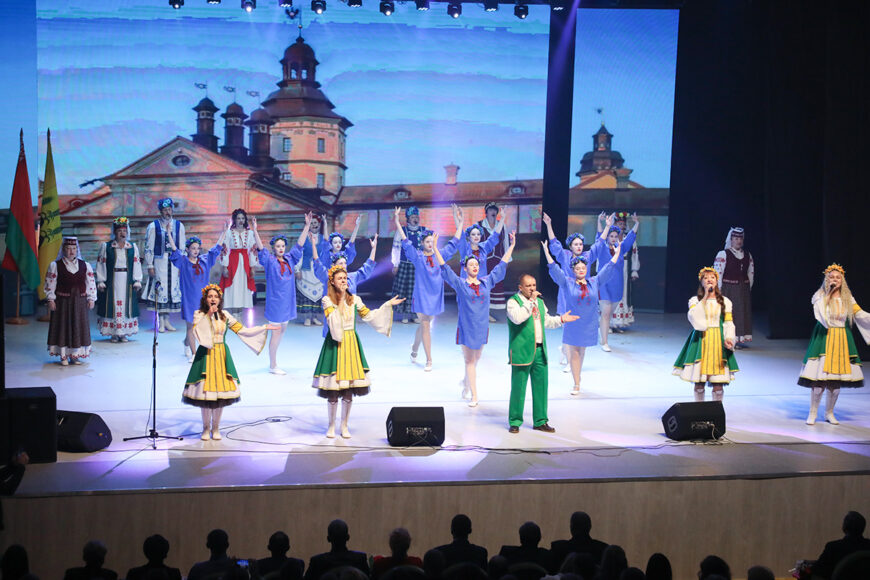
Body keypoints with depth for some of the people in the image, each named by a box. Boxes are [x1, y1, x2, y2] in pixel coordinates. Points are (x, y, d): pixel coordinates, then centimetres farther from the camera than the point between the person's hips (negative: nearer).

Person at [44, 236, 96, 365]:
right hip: (62, 301, -3)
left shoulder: (85, 265, 5)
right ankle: (63, 356, 9)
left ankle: (75, 355, 15)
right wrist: (51, 300, -8)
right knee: (63, 327, 1)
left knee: (78, 327, 5)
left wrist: (91, 299, 4)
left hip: (79, 302, 3)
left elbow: (91, 283, 9)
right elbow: (50, 284, -2)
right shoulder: (55, 266, -3)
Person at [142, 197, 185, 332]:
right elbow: (148, 247, -2)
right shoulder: (153, 226, -3)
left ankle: (167, 320, 16)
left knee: (172, 289, 5)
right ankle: (161, 322, 5)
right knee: (160, 289, -3)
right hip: (159, 261, -3)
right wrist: (149, 265, -6)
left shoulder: (178, 225, 6)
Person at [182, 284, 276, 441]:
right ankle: (206, 428, 11)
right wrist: (208, 315, -22)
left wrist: (264, 328, 8)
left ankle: (216, 428, 15)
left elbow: (242, 330, 10)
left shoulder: (224, 315, 8)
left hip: (222, 355, 3)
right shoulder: (199, 314, -1)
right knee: (205, 391, -4)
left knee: (221, 389, 1)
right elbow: (197, 331, -19)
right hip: (205, 355, -3)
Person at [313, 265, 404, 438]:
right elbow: (332, 319, -18)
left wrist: (388, 305, 10)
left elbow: (369, 316, 12)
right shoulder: (327, 300, -5)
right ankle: (331, 425, 14)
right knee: (333, 388, -1)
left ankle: (344, 425, 17)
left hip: (351, 343, 4)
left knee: (349, 389, 5)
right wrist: (340, 300, -16)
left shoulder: (354, 299, 8)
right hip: (334, 344, -4)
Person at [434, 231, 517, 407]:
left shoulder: (487, 282, 5)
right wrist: (435, 249, -16)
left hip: (482, 327, 3)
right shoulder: (460, 284, -3)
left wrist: (511, 246, 10)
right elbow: (444, 267, -8)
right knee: (469, 361, 1)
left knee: (475, 359, 15)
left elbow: (501, 266, 10)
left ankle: (466, 382, 43)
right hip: (466, 328, -3)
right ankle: (474, 396, 3)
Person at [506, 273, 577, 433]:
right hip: (522, 352, -7)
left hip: (540, 351, 7)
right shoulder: (513, 301, -6)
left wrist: (561, 319, 13)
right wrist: (531, 302, -25)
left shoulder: (539, 301, 18)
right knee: (518, 388, -2)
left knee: (541, 387, 8)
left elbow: (546, 321, 28)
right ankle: (515, 422, 8)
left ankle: (540, 421, 17)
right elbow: (517, 318, -25)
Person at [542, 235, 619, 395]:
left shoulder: (594, 282, 5)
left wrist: (617, 253, 10)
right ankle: (576, 384, 0)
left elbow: (608, 269, 9)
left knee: (582, 351, 13)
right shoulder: (567, 283, -1)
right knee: (574, 352, -3)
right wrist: (547, 253, -15)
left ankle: (578, 375, 32)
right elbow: (554, 269, -8)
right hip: (572, 325, -2)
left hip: (588, 325, 2)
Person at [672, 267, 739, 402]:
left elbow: (728, 323, 7)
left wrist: (728, 339, -11)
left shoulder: (725, 302, 9)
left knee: (718, 384, -4)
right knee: (699, 383, 0)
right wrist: (705, 297, -14)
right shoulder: (695, 301, 5)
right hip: (701, 340, -1)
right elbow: (693, 317, -15)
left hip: (718, 341, 1)